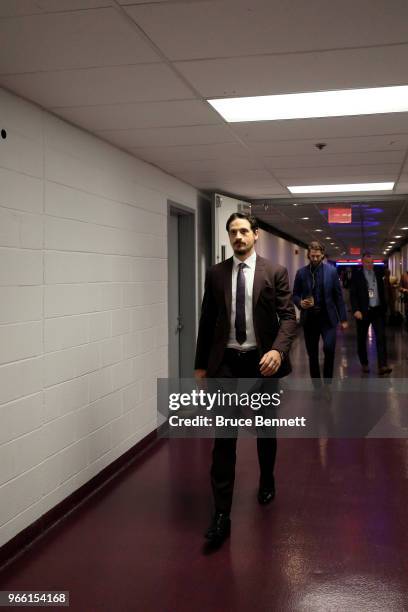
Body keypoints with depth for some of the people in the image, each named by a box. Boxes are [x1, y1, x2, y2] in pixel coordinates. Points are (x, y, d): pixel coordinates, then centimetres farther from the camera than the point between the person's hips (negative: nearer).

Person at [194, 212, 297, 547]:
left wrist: (278, 350, -26)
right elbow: (207, 321, 7)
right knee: (224, 436, -6)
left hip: (262, 361, 0)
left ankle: (267, 481, 44)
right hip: (226, 362, 0)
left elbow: (288, 316, -8)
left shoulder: (275, 272, -3)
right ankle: (222, 513, -1)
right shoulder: (216, 273, 3)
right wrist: (201, 365, 7)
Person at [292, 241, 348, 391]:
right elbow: (295, 294, 8)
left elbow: (338, 296, 3)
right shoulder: (301, 272, 2)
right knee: (312, 354, 7)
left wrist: (343, 318, 2)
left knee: (329, 348, -19)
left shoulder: (331, 271, 1)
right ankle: (317, 387, 22)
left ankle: (327, 384, 1)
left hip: (328, 317, -1)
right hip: (309, 318, 1)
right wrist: (300, 303, -15)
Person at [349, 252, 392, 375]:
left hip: (378, 310, 3)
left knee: (381, 337, -7)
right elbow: (353, 294, -8)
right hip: (363, 311, -2)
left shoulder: (378, 274, 9)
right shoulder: (357, 275, -3)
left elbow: (382, 291, 13)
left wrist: (384, 307, 8)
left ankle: (382, 366, -11)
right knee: (362, 339, 8)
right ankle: (364, 364, 23)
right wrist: (356, 310, -18)